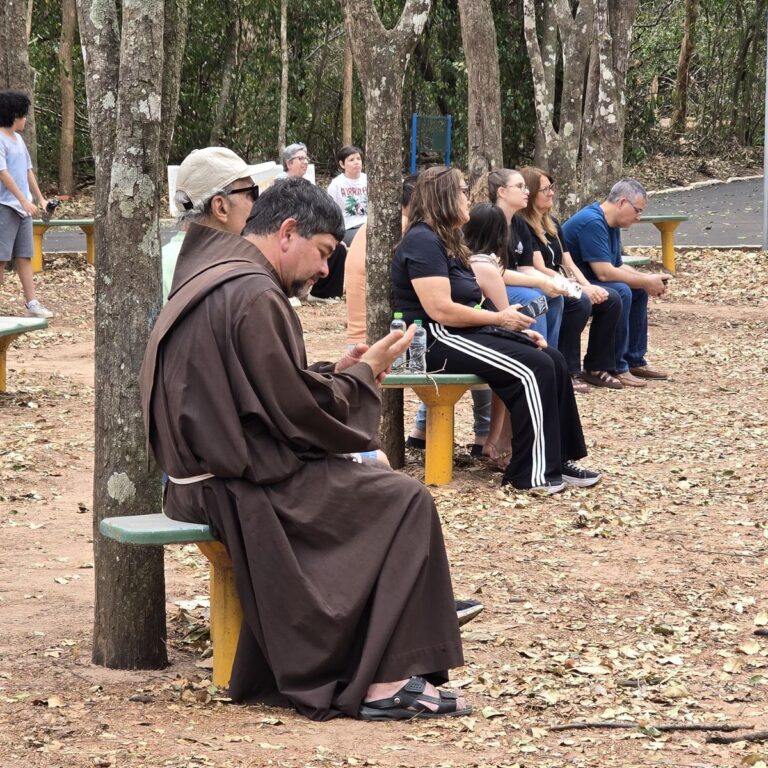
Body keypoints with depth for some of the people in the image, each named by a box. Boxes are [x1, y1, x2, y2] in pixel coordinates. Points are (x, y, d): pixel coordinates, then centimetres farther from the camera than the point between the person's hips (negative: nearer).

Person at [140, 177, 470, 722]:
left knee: (373, 480, 17)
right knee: (406, 503, -8)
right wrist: (363, 372, -4)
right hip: (239, 487, -11)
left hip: (207, 471, 11)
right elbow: (295, 410, -19)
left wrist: (337, 373, 10)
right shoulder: (254, 295, -19)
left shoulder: (211, 278, 14)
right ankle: (388, 680, -8)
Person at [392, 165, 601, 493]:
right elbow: (440, 310, -23)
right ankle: (533, 474, -19)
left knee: (553, 359, -3)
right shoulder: (423, 242, -14)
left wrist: (514, 327, 4)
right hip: (437, 340, -10)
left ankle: (559, 461, -2)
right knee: (533, 368, -23)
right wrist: (499, 319, -14)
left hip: (464, 332, 10)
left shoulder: (446, 241, 19)